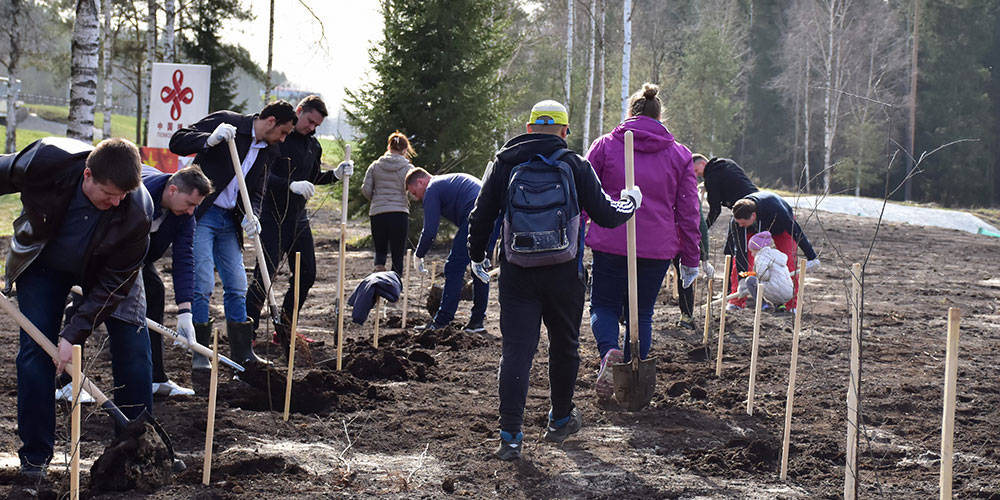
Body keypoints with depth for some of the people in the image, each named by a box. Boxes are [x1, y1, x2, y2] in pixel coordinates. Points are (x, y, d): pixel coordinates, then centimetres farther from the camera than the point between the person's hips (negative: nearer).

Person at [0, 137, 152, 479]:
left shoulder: (138, 210, -35)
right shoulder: (47, 161, -36)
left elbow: (114, 283, -27)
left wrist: (74, 334, -30)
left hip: (106, 270, 0)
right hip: (43, 263, 0)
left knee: (133, 349, -6)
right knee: (35, 352, -7)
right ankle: (35, 457, 4)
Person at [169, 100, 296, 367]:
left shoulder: (268, 151, 9)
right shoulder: (225, 121, -10)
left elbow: (256, 191, 12)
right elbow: (177, 142, -14)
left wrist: (251, 215, -10)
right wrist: (210, 140, -31)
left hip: (229, 221, 7)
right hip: (201, 213, -7)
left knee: (237, 286, 8)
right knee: (202, 283, -10)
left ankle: (243, 354, 16)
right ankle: (199, 353, 0)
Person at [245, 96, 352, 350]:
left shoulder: (313, 145, 12)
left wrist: (336, 174, 5)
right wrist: (291, 185, -32)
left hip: (298, 217, 8)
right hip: (272, 217, -8)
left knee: (306, 274, 8)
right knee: (265, 274, -11)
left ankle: (284, 329, 19)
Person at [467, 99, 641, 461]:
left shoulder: (503, 164, 5)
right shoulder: (575, 165, -1)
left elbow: (481, 217, 8)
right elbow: (606, 215, -1)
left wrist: (477, 257, 24)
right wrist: (630, 201, 20)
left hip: (516, 274, 1)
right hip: (563, 274, -1)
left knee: (516, 350, 0)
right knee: (564, 346, 18)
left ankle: (510, 436, -8)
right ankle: (560, 420, 33)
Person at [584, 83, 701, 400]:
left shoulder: (605, 145, 1)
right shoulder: (679, 154, 5)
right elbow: (688, 211, 7)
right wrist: (690, 260, 13)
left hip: (611, 244, -2)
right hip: (658, 249, 2)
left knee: (604, 305, 12)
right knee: (642, 313, 14)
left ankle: (609, 351, -17)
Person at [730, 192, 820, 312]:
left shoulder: (775, 211, -46)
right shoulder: (738, 219, -36)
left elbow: (796, 231, -33)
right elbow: (741, 251, -30)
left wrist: (811, 257, -24)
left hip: (781, 228, -3)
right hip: (754, 231, 3)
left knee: (789, 261, -20)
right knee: (739, 257, -15)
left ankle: (792, 304, -10)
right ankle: (737, 302, -7)